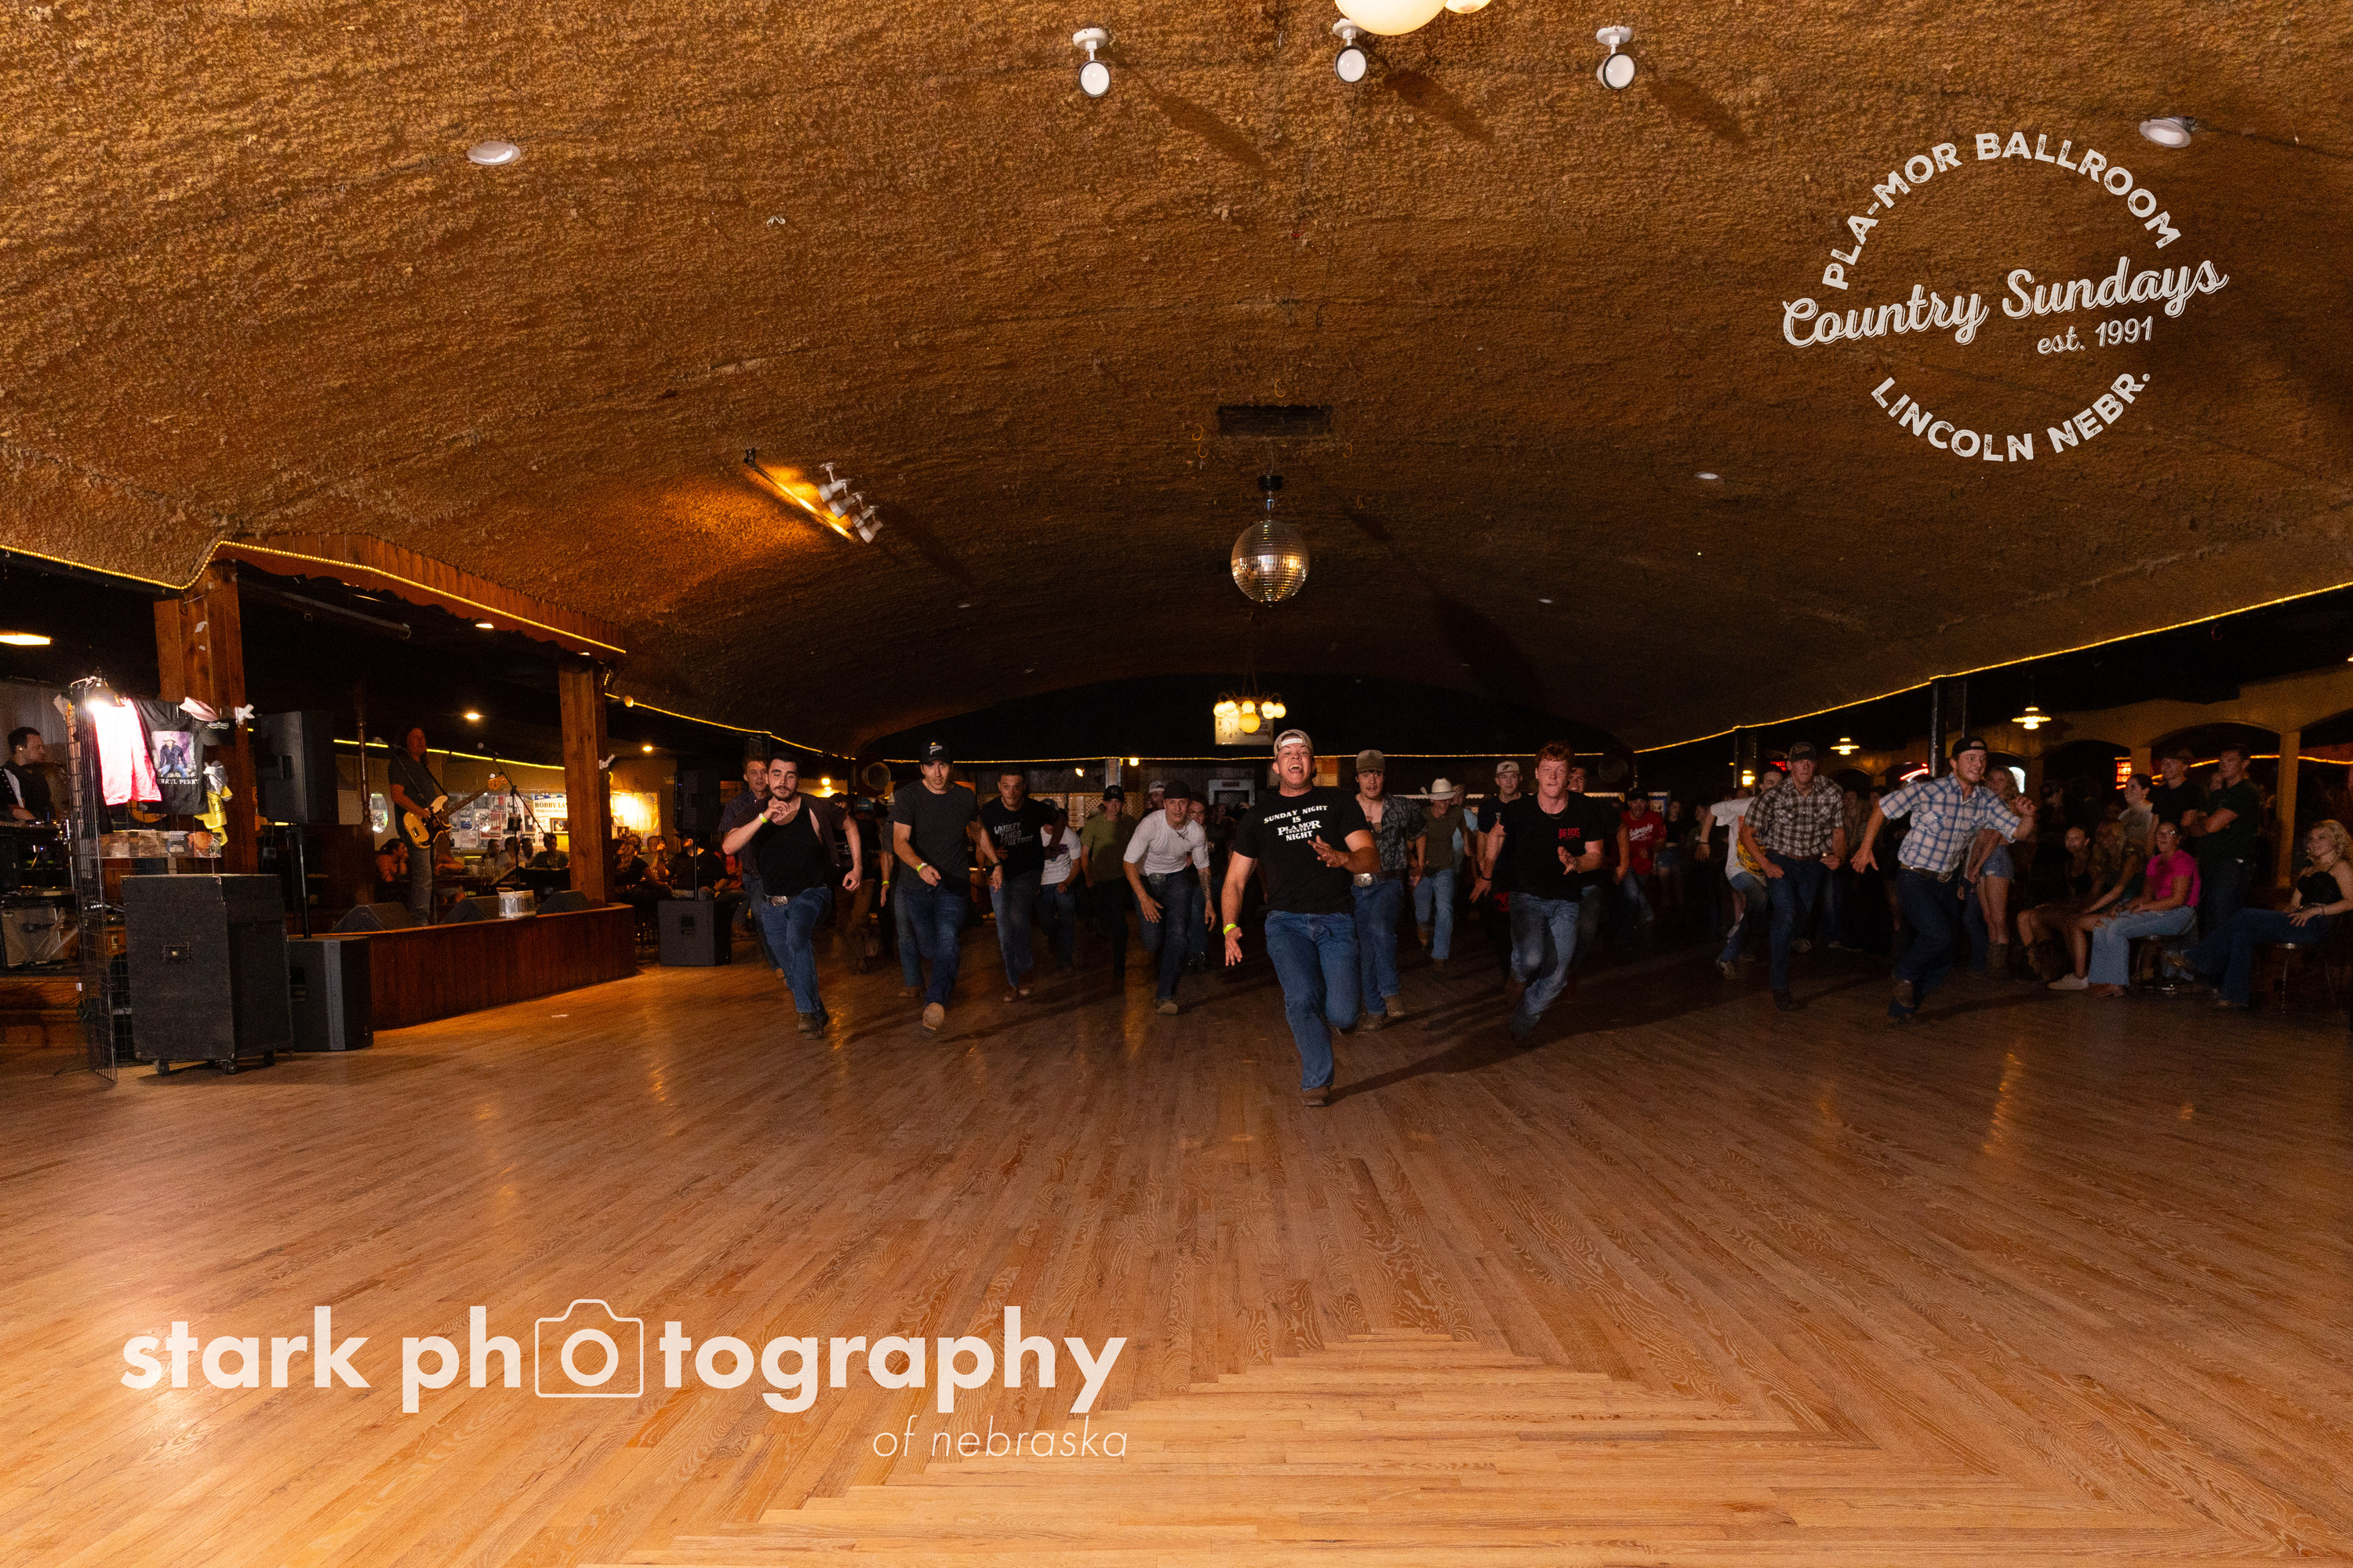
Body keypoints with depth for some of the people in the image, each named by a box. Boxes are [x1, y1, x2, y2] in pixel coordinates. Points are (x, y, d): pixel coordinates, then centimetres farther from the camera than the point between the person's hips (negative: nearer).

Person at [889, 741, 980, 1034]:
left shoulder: (964, 798, 4)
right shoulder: (908, 798, -5)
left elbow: (978, 830, 24)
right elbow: (899, 842, -16)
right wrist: (921, 866, -34)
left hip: (953, 885, 0)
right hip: (915, 886, 0)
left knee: (947, 940, -23)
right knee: (928, 949, 10)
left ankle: (936, 1002, -37)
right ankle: (947, 983, 43)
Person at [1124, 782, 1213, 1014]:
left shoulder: (1197, 832, -14)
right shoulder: (1150, 824, -26)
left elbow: (1203, 867, 4)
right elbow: (1129, 862, -23)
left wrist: (1208, 902, 4)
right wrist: (1144, 898, -31)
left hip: (1177, 878, 2)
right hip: (1146, 880, -2)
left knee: (1177, 931, -20)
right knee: (1153, 943, -8)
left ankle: (1167, 994, -16)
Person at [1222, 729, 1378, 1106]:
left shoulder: (1339, 804, 8)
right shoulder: (1258, 816, 12)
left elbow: (1372, 859, -2)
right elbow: (1235, 880, 13)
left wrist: (1341, 858, -25)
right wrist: (1230, 927, -4)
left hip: (1336, 922, 0)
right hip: (1287, 922, 0)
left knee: (1341, 1015, -11)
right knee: (1302, 997, -21)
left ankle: (1303, 1023, 27)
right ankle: (1317, 1081, 3)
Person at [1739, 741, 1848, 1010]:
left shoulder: (1831, 793, -10)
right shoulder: (1774, 796, -17)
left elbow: (1838, 831, 2)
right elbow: (1747, 833, -7)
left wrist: (1838, 856, -18)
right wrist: (1766, 865, -14)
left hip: (1812, 864, 4)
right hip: (1780, 860, -3)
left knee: (1801, 918, 12)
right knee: (1786, 916, -20)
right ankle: (1780, 988, -16)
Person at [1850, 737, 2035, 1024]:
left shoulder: (1985, 800, 3)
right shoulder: (1928, 790, -13)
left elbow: (2018, 831, 4)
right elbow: (1883, 808, -5)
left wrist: (2027, 815, -19)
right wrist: (1866, 848, -5)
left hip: (1944, 883, 6)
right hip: (1914, 878, -6)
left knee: (1947, 954, 6)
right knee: (1940, 934, -24)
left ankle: (1901, 1006, 22)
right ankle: (1905, 974, 5)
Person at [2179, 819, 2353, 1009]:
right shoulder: (2308, 871, 31)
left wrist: (2315, 910, -17)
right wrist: (2278, 916, 7)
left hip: (2316, 925, -7)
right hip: (2297, 922, 7)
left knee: (2246, 917, -24)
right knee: (2243, 934, -21)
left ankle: (2199, 960, -21)